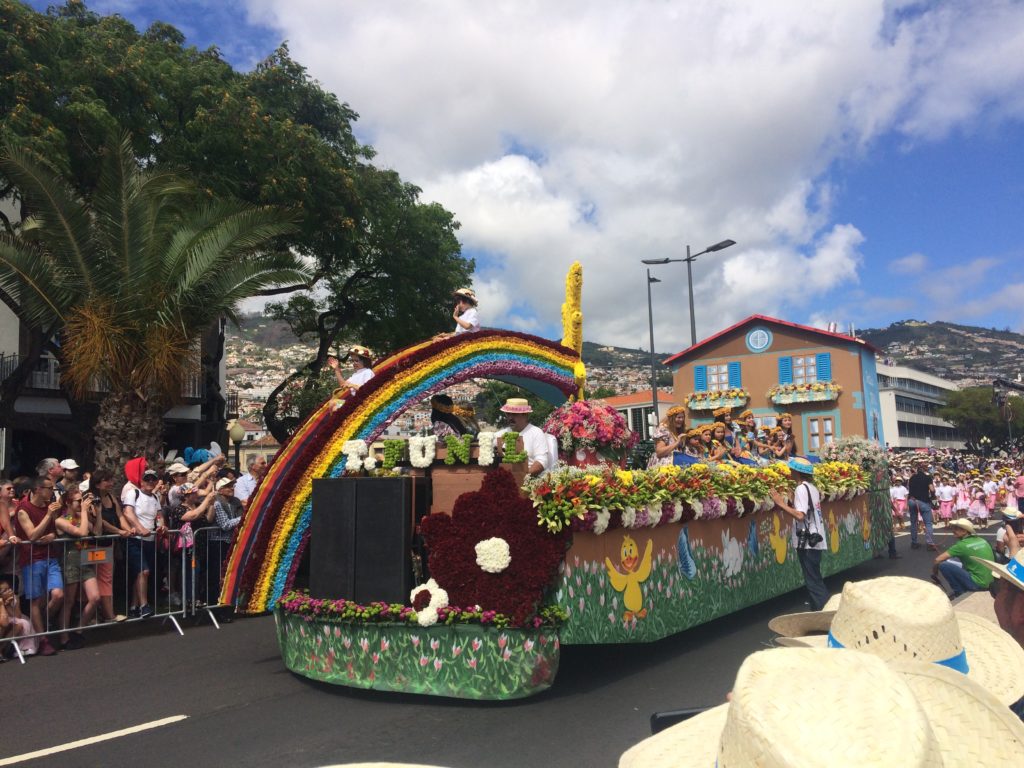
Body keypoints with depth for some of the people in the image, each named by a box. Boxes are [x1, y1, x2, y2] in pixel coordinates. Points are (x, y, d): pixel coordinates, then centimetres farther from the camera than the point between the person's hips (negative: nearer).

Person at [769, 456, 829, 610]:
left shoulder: (801, 488, -15)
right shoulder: (812, 487, 12)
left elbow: (800, 515, -25)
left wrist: (781, 504, -22)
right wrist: (793, 498, 19)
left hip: (807, 541, -9)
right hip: (815, 539, 9)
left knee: (813, 582, -3)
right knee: (815, 580, 16)